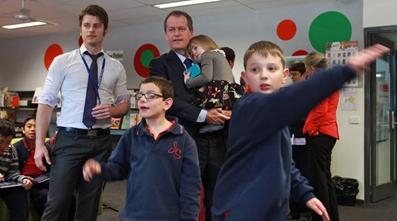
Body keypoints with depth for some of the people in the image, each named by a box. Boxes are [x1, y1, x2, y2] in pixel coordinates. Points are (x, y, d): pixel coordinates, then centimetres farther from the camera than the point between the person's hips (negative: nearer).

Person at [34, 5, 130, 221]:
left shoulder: (116, 67, 9)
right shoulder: (62, 61, 2)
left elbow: (124, 103, 17)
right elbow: (46, 102, -1)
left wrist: (112, 110, -7)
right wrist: (39, 143, -9)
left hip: (101, 141, 3)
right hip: (69, 139, -3)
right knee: (57, 203, -6)